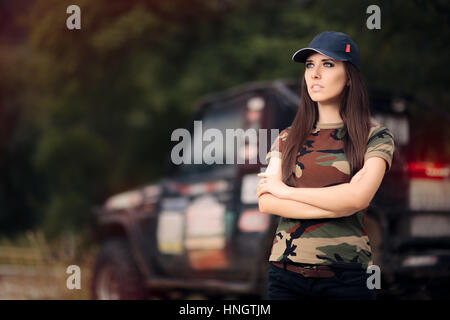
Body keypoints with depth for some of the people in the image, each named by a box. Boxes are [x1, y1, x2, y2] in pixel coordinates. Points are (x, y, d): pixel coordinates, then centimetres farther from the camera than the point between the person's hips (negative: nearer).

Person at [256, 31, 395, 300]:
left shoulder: (375, 136, 1)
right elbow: (265, 202, -2)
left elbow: (359, 197, -15)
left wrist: (286, 191, -5)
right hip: (286, 272, 3)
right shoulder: (287, 139, 10)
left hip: (345, 276, -2)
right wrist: (339, 204, -12)